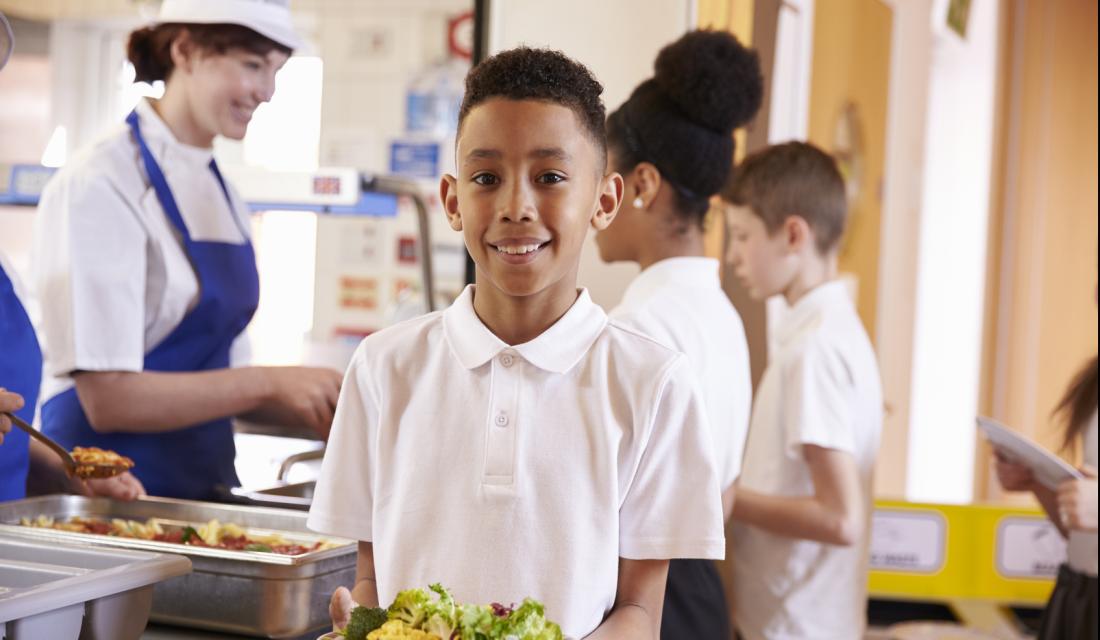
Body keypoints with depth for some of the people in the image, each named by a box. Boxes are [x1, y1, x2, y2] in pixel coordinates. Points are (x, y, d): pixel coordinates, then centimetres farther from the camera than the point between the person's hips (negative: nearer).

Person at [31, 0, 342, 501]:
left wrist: (315, 411, 0)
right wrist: (270, 382, -18)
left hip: (203, 482, 7)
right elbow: (108, 398, -18)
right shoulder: (100, 187, -13)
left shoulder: (223, 195, 10)